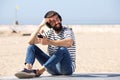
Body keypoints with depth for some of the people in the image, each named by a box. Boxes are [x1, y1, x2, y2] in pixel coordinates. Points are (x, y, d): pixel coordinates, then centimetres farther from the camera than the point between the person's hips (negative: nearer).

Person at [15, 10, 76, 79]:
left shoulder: (67, 31, -7)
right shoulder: (49, 33, 8)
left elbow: (69, 43, -33)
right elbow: (30, 41, -3)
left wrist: (49, 42, -32)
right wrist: (41, 25, -10)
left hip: (67, 67, -5)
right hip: (53, 66, 5)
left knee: (62, 49, -37)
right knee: (31, 46, -3)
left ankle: (38, 72, -39)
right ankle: (28, 69, -31)